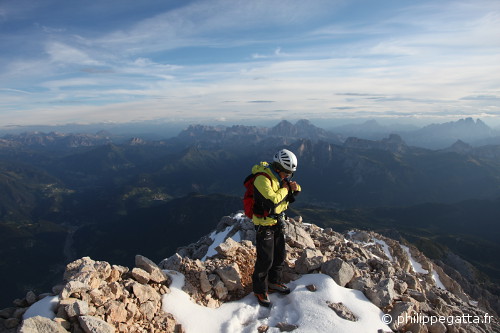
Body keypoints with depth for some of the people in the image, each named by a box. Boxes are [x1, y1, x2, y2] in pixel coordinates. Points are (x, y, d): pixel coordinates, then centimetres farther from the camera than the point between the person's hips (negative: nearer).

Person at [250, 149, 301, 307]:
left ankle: (274, 282, 41)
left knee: (280, 256, 19)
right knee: (265, 260, 1)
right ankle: (260, 290, 22)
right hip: (264, 224, -8)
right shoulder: (262, 179, -25)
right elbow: (272, 200, -34)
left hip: (278, 222, 8)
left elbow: (289, 198, 11)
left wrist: (294, 188, -12)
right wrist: (285, 188, -20)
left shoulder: (279, 177, 2)